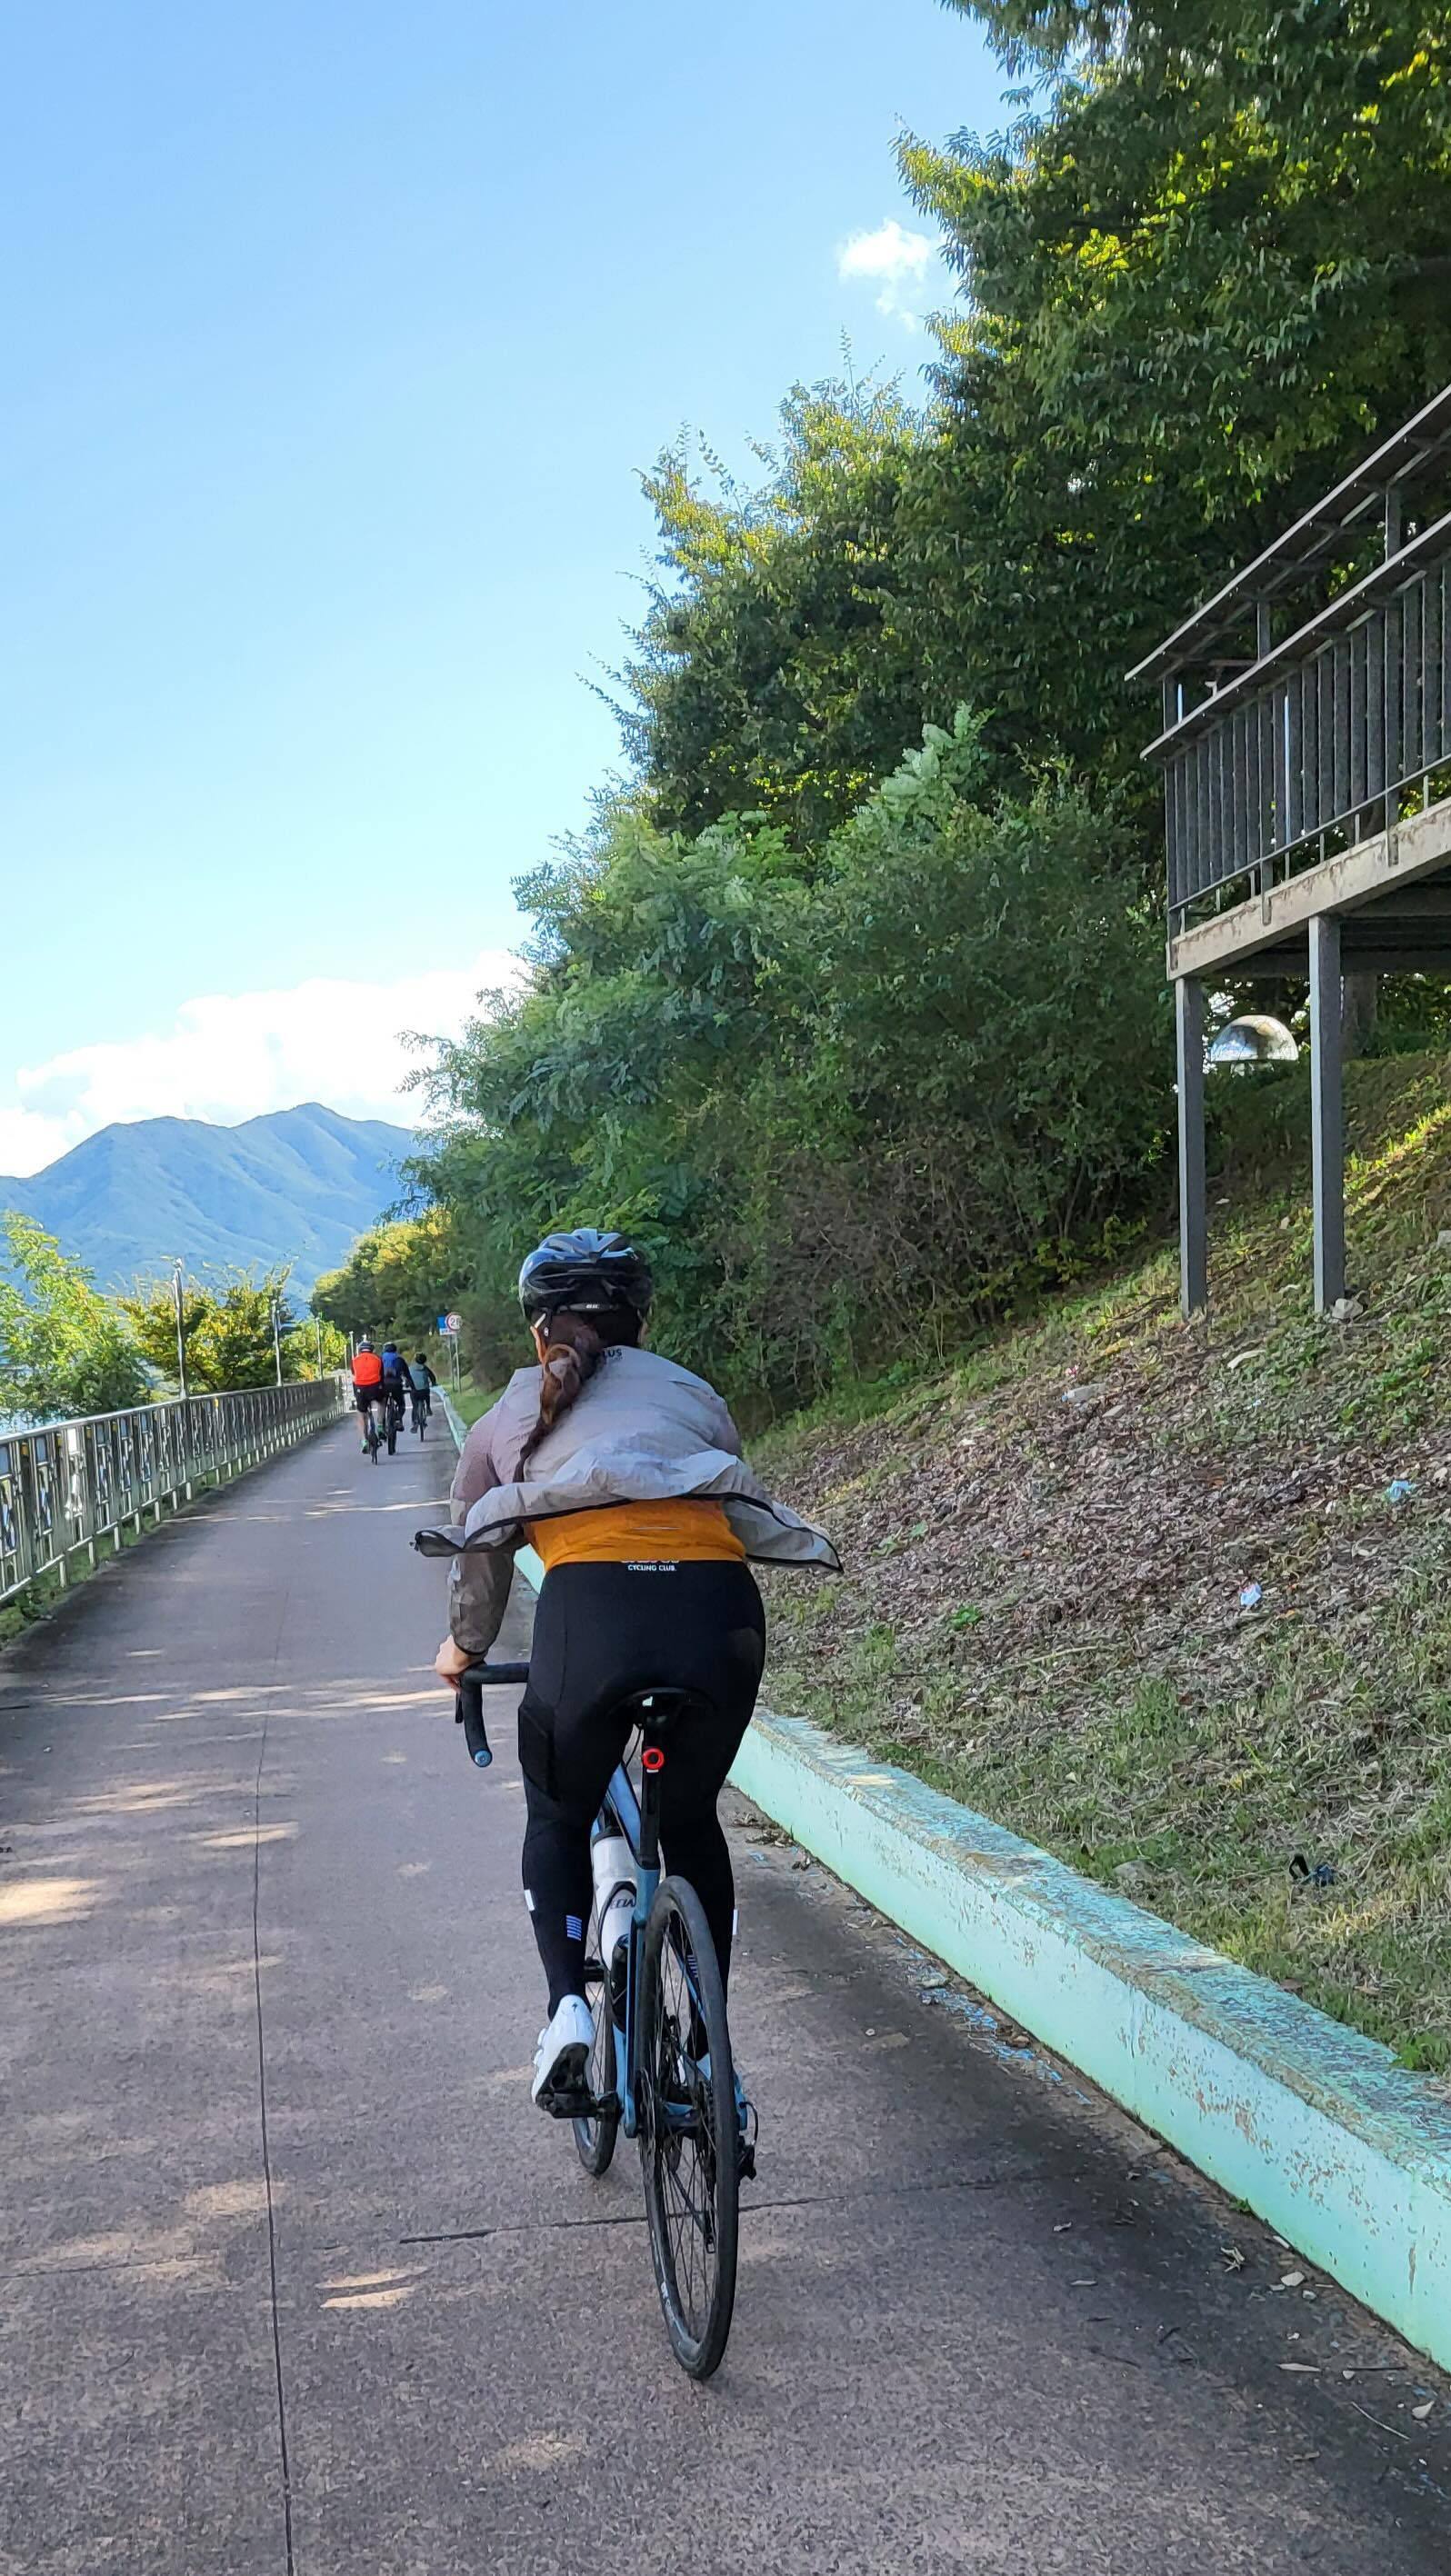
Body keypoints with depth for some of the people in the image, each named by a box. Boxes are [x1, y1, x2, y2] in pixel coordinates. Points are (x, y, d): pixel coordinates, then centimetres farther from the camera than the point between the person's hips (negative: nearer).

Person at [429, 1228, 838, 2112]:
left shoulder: (507, 1419, 26)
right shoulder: (694, 1394, 28)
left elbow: (479, 1563, 35)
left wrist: (465, 1652, 55)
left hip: (591, 1610, -2)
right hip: (720, 1608, 2)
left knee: (558, 1820, 26)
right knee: (693, 1823, 27)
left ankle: (568, 2006, 5)